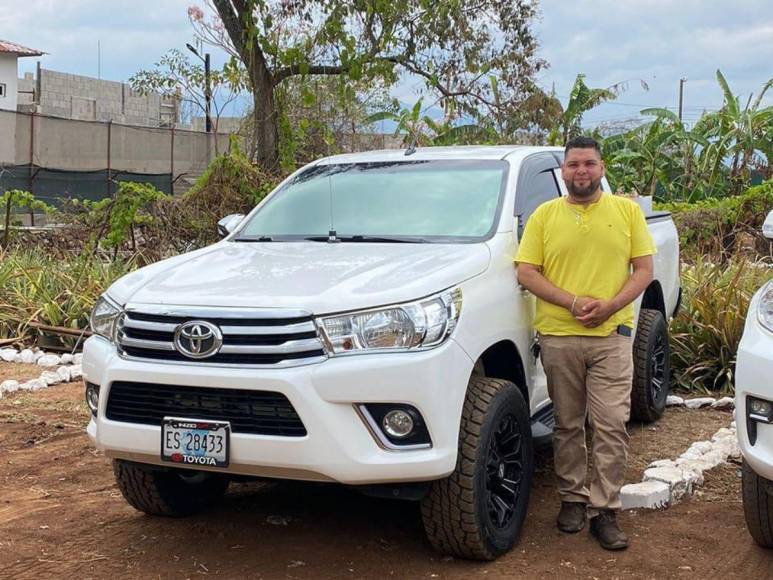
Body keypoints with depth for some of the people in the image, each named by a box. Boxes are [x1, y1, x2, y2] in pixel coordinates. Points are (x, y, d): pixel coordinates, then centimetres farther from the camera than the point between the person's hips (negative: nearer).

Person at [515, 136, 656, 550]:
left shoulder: (627, 210, 8)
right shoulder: (544, 215, 7)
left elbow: (644, 270, 5)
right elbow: (526, 272, 1)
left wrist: (609, 306, -12)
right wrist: (573, 303, -12)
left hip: (611, 335, 0)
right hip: (557, 336, 1)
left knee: (611, 426, -4)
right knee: (568, 425, 9)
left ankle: (604, 509, 4)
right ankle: (573, 498, 23)